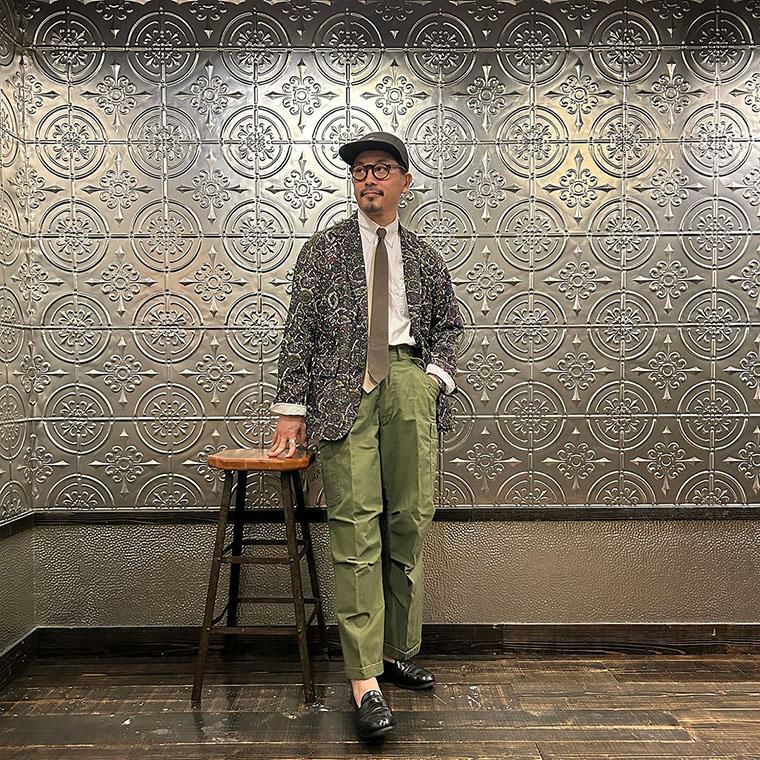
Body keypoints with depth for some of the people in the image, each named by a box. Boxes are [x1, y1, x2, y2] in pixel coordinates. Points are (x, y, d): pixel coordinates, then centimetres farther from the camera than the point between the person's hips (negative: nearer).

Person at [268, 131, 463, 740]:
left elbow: (448, 323, 26)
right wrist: (292, 410, -2)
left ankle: (398, 652, 20)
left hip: (408, 382, 3)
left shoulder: (423, 256, 18)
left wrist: (436, 374, 7)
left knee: (410, 522, 4)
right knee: (357, 528, -8)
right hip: (344, 390, -3)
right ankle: (364, 680, -3)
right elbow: (300, 331, 5)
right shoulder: (325, 249, 11)